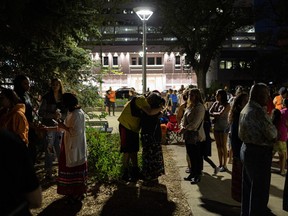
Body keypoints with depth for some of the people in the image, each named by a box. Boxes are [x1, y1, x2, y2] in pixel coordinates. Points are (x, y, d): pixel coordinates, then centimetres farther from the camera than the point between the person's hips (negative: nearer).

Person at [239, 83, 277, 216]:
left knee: (248, 187, 20)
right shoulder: (258, 111, -22)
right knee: (260, 191, 3)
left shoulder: (245, 110, 8)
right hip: (259, 154, -10)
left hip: (247, 149, 10)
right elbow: (272, 134, -18)